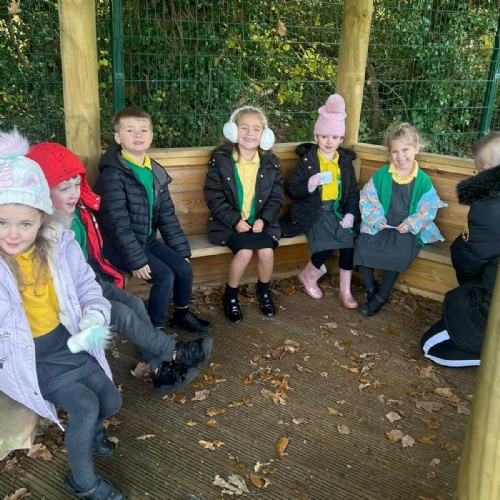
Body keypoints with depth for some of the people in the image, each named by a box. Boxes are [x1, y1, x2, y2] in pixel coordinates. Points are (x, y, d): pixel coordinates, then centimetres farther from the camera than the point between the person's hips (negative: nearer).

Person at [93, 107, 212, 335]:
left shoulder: (155, 173, 6)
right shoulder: (112, 174, -18)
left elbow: (167, 216, 9)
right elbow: (117, 224, -22)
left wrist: (181, 250, 6)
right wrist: (136, 260, -24)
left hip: (147, 239, 7)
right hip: (119, 246, -7)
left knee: (184, 268, -3)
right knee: (165, 276, -19)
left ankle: (182, 315, 22)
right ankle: (154, 330, 0)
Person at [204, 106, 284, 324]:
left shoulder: (271, 162, 3)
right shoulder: (220, 159, -6)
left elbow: (277, 196, 4)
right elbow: (213, 196, -9)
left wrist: (263, 219, -12)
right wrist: (235, 220, -18)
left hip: (260, 221, 3)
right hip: (230, 222, -3)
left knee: (267, 251, -22)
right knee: (244, 252, -27)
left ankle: (263, 291, 11)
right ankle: (230, 296, -1)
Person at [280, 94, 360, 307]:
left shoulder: (345, 162, 9)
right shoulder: (306, 161, -2)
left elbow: (353, 192, 11)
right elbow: (291, 189, -3)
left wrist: (351, 213, -6)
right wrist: (307, 187, -23)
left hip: (337, 211, 4)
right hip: (313, 212, -3)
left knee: (348, 243, -20)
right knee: (326, 245, -26)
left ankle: (345, 290, -2)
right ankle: (308, 274, 6)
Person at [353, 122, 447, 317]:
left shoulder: (423, 180, -2)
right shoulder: (381, 175, 0)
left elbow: (428, 209, -1)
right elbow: (367, 199, 2)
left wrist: (411, 224, -15)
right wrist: (375, 219, -11)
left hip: (407, 230, -2)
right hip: (380, 227, 2)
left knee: (398, 255, -27)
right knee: (362, 248, -21)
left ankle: (381, 297, -4)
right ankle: (370, 289, 4)